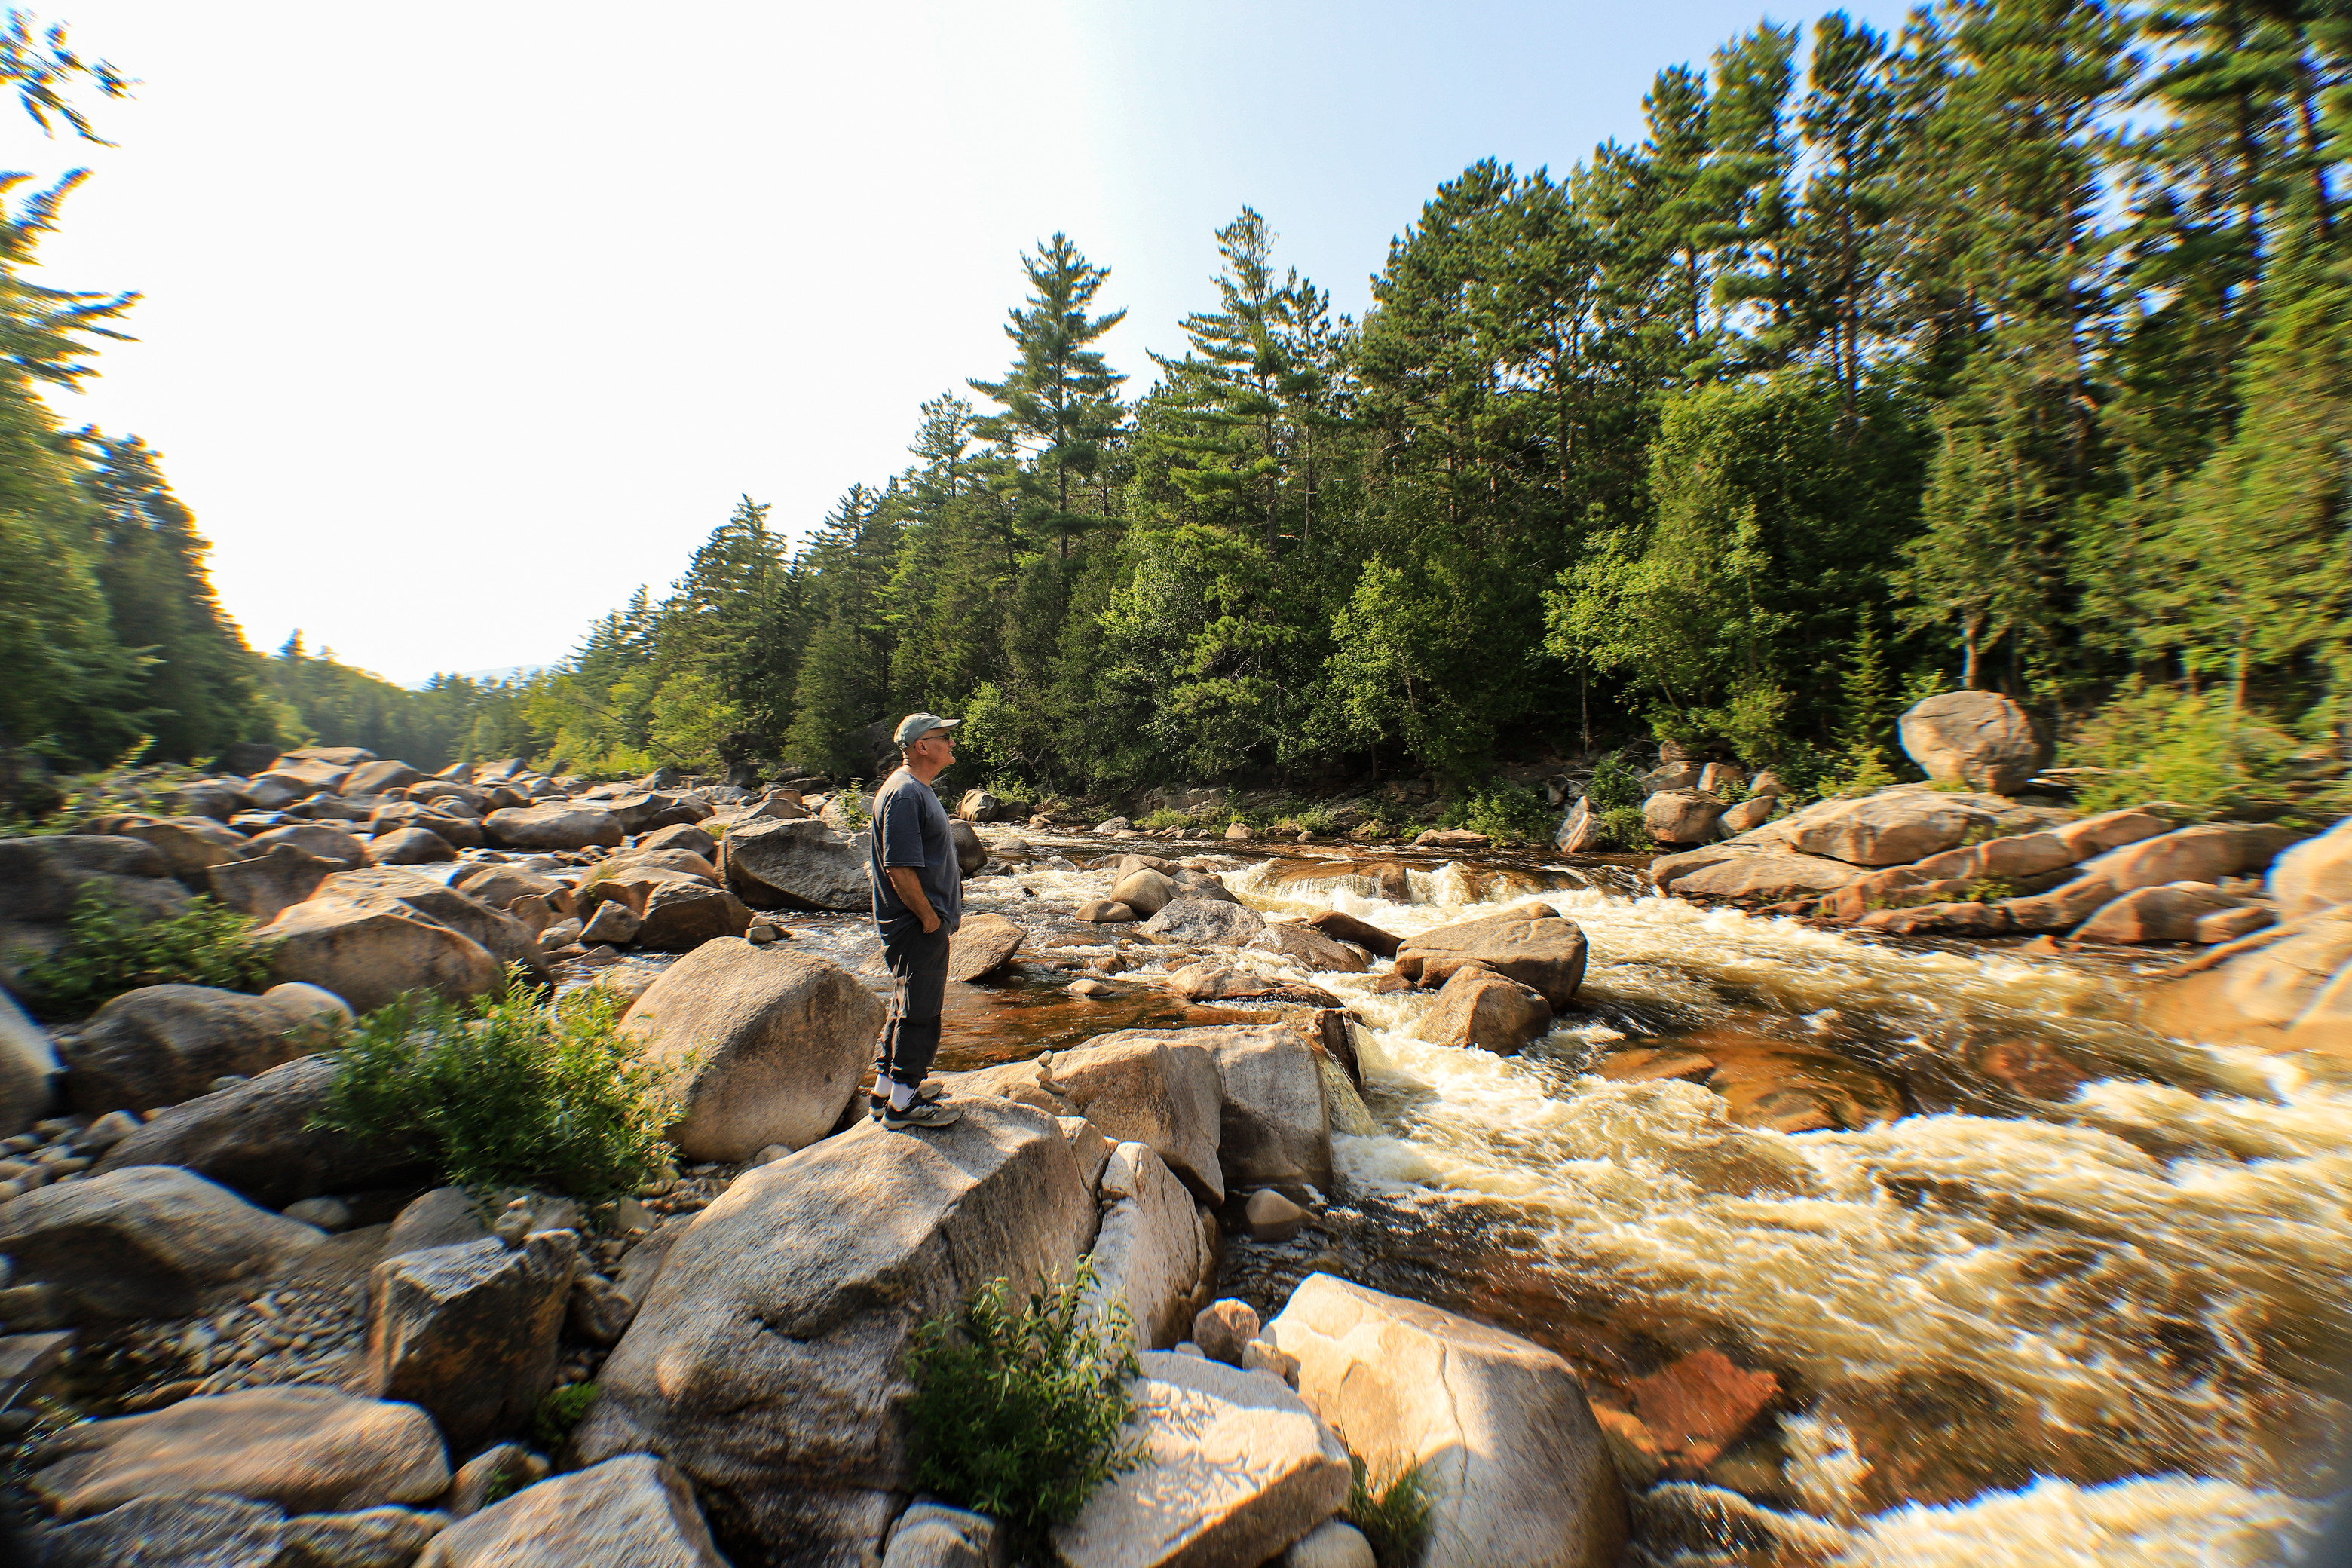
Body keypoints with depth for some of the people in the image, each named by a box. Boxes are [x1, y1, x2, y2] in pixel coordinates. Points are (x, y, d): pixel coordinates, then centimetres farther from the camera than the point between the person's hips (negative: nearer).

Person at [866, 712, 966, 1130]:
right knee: (919, 1013, 0)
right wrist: (930, 918, -17)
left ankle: (887, 1088, 32)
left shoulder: (918, 790, 14)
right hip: (917, 927, -11)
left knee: (909, 1008, 19)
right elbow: (900, 869, -25)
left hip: (926, 923, 11)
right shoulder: (904, 794, -20)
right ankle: (904, 1103, 13)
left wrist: (949, 910, 18)